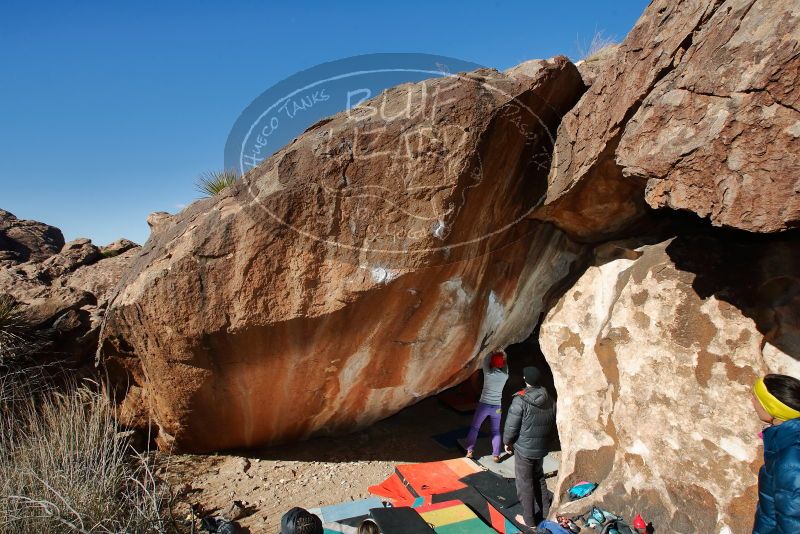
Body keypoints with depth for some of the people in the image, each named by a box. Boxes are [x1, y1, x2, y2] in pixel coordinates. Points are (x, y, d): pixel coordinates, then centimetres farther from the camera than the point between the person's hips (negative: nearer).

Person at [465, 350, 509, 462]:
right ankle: (496, 455, 15)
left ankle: (469, 451, 12)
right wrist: (502, 356, 24)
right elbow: (505, 366, 16)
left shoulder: (488, 372, -13)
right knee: (496, 431, 17)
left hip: (484, 405, -2)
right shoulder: (505, 375, -5)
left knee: (474, 428, 13)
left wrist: (492, 352, 16)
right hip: (496, 407, 2)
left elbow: (486, 360, 3)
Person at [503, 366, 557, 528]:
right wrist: (549, 441, 21)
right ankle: (545, 512, 37)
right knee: (539, 478, 25)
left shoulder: (520, 400, -22)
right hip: (543, 448, 6)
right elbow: (555, 425, 7)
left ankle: (529, 520, 20)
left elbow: (511, 425, -17)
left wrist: (507, 442, 0)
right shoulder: (550, 400, -3)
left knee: (525, 483, 9)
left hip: (524, 448, -6)